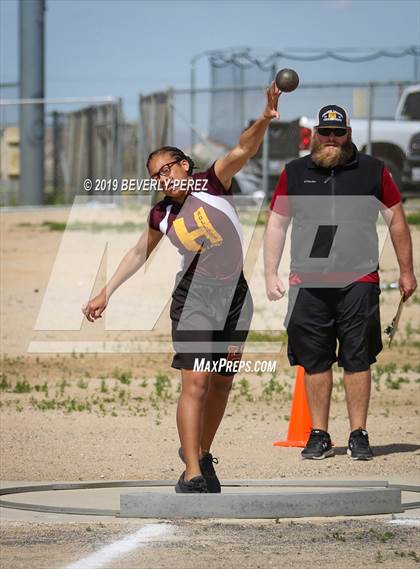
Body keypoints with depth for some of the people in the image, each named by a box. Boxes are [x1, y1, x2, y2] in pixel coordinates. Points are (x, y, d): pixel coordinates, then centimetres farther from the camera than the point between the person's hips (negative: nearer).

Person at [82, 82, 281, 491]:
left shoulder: (212, 183, -4)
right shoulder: (162, 215, 2)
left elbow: (242, 150, -18)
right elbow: (139, 253, 17)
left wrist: (264, 120, -36)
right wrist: (106, 293, 17)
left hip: (236, 295, 1)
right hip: (195, 298, -1)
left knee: (221, 382, 11)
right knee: (196, 383, -14)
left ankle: (201, 454, 29)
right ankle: (191, 474, -17)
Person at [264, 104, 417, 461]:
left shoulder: (373, 171, 8)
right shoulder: (294, 173, 11)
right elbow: (276, 225, 13)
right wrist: (271, 274, 5)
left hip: (358, 281, -1)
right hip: (307, 282, 1)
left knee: (358, 361, -2)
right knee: (315, 362, 3)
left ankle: (359, 436, 4)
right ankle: (319, 436, 11)